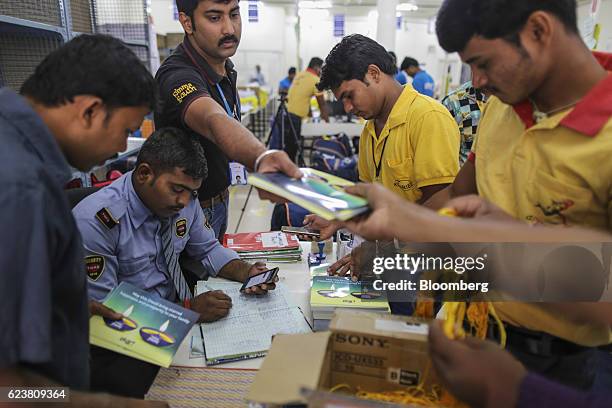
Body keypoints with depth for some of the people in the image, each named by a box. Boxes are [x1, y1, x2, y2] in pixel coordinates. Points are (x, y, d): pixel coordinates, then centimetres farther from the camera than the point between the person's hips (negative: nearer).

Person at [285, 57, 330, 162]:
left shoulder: (299, 75, 19)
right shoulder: (316, 80, -5)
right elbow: (322, 103, -2)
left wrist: (310, 114, 32)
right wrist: (326, 118, 9)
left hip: (285, 112, 8)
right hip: (295, 116, -8)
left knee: (289, 145, 14)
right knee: (292, 146, -3)